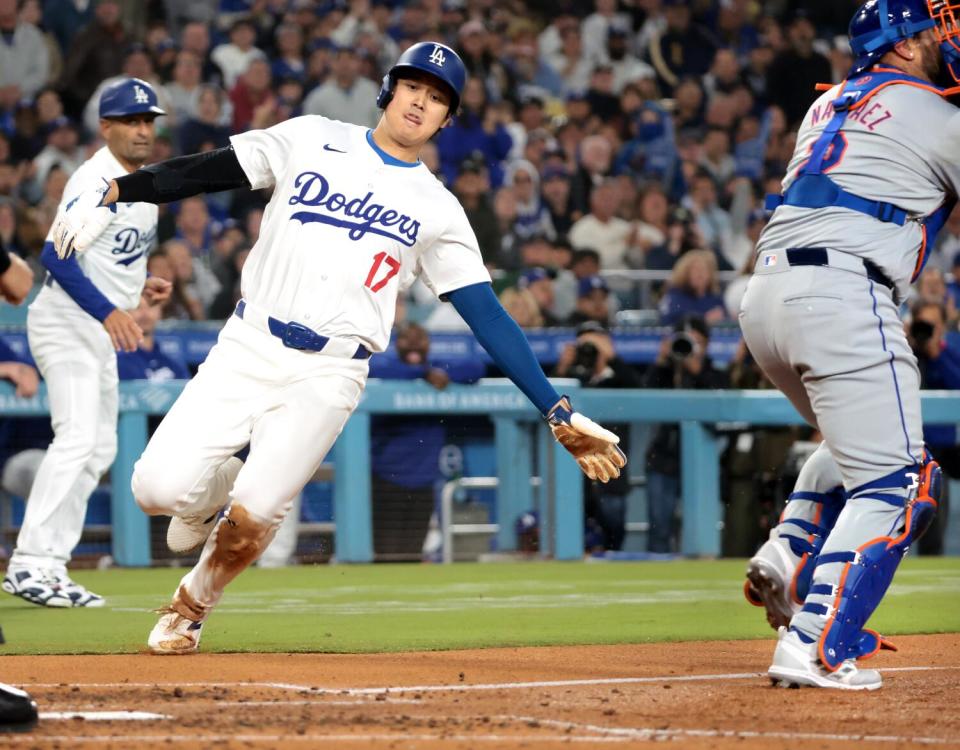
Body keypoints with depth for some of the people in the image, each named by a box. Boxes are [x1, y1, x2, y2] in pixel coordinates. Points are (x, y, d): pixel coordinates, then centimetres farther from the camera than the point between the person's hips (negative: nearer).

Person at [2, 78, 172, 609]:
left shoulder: (142, 182, 14)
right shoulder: (97, 181, -17)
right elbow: (56, 256, -28)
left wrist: (140, 284, 10)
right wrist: (108, 311, -35)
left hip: (98, 328, 10)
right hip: (66, 321, -10)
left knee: (99, 448, 10)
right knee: (78, 436, -20)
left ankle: (50, 568, 13)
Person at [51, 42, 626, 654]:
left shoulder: (438, 210, 7)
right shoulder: (313, 140, 8)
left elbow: (489, 316, 4)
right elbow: (207, 170, 8)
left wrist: (560, 414, -2)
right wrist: (113, 194, -4)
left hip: (328, 377, -1)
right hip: (248, 350, 1)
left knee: (252, 518, -15)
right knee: (159, 487, -14)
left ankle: (191, 608, 17)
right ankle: (213, 489, 23)